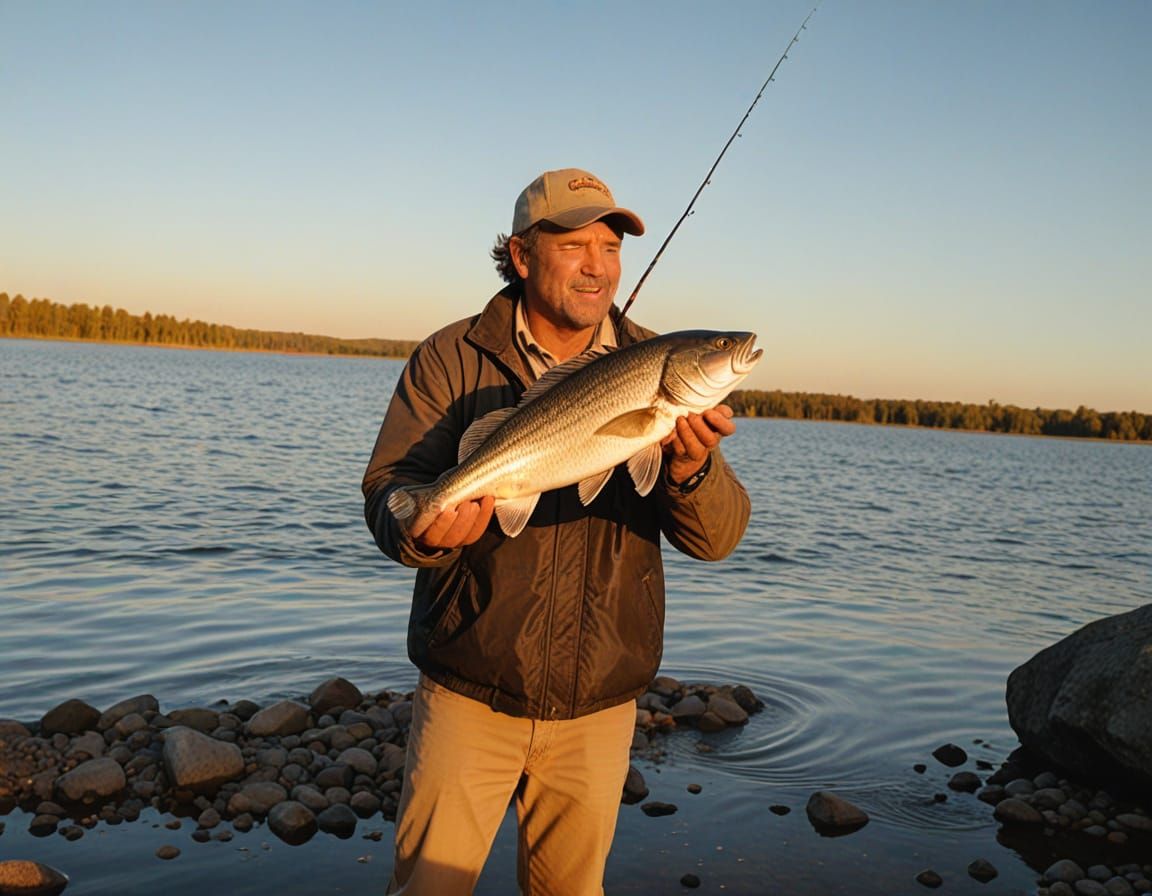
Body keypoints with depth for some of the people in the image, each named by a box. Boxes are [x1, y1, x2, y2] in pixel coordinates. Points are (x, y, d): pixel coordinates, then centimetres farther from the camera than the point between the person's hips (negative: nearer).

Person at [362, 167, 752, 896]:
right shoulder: (453, 358, -4)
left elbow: (717, 538, -7)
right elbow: (389, 486, -10)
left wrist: (691, 471, -29)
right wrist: (421, 529, -33)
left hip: (599, 704, 2)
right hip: (470, 694, -2)